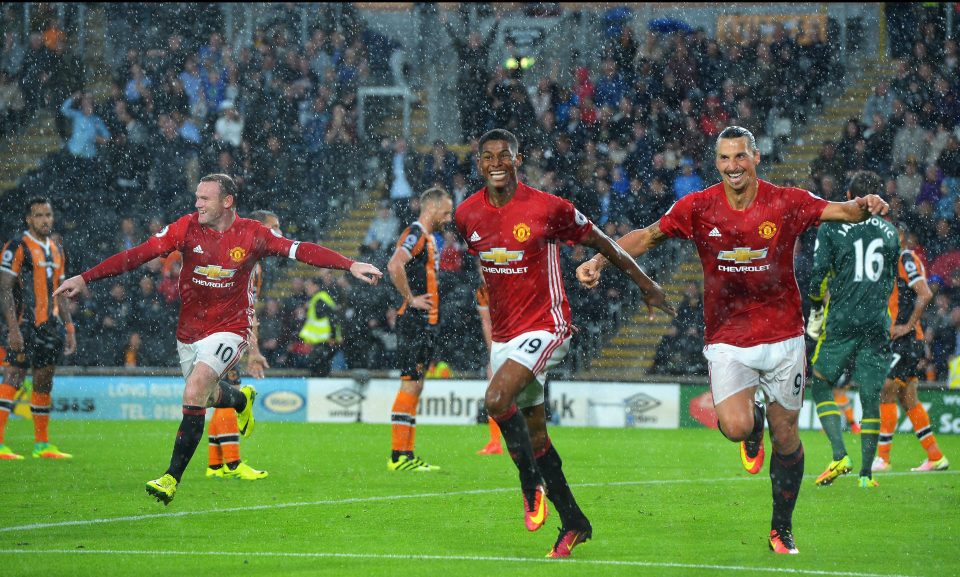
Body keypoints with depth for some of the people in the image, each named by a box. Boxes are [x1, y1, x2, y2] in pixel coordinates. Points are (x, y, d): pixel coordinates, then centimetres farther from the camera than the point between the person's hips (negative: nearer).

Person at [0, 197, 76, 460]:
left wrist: (69, 328, 17)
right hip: (25, 327, -8)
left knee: (44, 383, 10)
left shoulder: (57, 250, 17)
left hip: (49, 327, 8)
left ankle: (42, 445, 17)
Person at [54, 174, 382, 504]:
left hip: (229, 329, -4)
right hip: (189, 332, 4)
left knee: (194, 393, -24)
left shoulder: (251, 234, -10)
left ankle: (173, 477, -19)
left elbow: (300, 251, -7)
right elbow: (139, 254, -11)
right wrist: (85, 279, -17)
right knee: (206, 396, 21)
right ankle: (242, 400, 59)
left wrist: (350, 265, -15)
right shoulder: (187, 228, -8)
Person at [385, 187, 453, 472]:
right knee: (410, 384, -10)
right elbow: (394, 266, -28)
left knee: (414, 386, 10)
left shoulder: (428, 238, 18)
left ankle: (406, 455, 13)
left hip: (427, 322, 10)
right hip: (414, 321, -10)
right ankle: (398, 456, -10)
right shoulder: (415, 234, -13)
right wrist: (411, 298, -20)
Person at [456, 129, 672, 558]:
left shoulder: (547, 208, -13)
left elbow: (600, 242, 0)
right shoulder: (467, 214, 1)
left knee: (497, 400, -26)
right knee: (534, 437, 9)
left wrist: (644, 284, 9)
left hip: (545, 326, -6)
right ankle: (573, 522, 21)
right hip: (503, 336, 6)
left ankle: (532, 483, -6)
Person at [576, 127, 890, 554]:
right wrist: (599, 260, -10)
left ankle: (782, 530, 24)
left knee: (785, 438, 5)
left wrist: (864, 206, -37)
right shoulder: (698, 208, -5)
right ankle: (753, 423, 18)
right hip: (726, 339, 0)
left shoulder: (787, 203, -7)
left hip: (783, 338, 0)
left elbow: (842, 211, -14)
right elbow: (647, 236, 2)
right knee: (735, 429, -21)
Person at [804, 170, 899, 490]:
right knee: (871, 397, 6)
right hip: (877, 324, 3)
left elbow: (818, 275, -5)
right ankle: (866, 473, 5)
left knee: (822, 386, 9)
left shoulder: (831, 228, -2)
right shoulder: (889, 232, 10)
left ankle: (840, 456, -9)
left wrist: (816, 310, 10)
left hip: (841, 321, -3)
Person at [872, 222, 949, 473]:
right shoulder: (900, 261, 18)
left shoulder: (907, 259, -12)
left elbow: (925, 294, -22)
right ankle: (935, 457, 13)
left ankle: (882, 457, -6)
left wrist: (908, 325, -21)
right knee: (907, 399, 10)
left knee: (886, 394, -8)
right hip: (899, 342, 10)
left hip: (905, 340, -10)